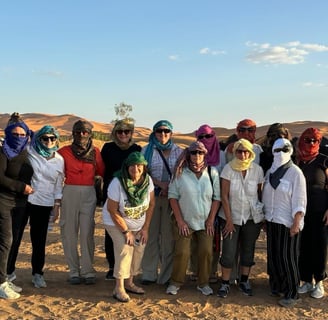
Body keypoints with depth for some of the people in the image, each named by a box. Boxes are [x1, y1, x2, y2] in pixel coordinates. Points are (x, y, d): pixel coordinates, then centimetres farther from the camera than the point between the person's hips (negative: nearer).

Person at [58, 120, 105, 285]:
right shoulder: (64, 151, 2)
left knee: (87, 233, -1)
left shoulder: (95, 152, 6)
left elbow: (102, 172, 11)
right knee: (69, 233, 1)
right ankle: (74, 271, 11)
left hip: (89, 194, 0)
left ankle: (88, 271, 7)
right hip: (69, 192, 0)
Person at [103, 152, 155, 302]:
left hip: (138, 223, 5)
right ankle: (119, 288, -8)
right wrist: (126, 231, -16)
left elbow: (151, 204, -5)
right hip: (116, 222, -5)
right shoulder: (117, 183, -27)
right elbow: (112, 210, -21)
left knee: (138, 250, 1)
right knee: (125, 249, -17)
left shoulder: (147, 180, -15)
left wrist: (145, 228, -6)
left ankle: (129, 283, 20)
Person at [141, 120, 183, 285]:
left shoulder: (178, 151, 8)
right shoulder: (147, 150, 6)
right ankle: (149, 274, 11)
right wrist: (160, 184, -12)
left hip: (172, 197, 1)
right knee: (151, 233, 2)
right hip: (151, 196, 0)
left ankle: (167, 274, 11)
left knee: (169, 235, 1)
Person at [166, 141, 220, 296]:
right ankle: (175, 282, 18)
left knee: (206, 252, 0)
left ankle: (203, 283, 19)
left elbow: (217, 197, 1)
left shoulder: (212, 172, -2)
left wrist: (211, 220, -3)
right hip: (184, 222, -1)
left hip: (205, 223, 2)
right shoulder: (180, 172, -6)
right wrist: (179, 220, -9)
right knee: (181, 252, -1)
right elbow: (172, 196, -5)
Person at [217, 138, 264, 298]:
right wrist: (229, 220, -11)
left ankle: (244, 281, 29)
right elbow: (224, 196, -10)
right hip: (232, 217, -2)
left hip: (252, 218, 2)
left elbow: (260, 194, 2)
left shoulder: (257, 169, -6)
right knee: (229, 251, -1)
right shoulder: (228, 168, -11)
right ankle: (225, 283, 15)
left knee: (248, 250, 12)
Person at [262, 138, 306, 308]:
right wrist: (265, 217, 10)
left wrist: (296, 223, -16)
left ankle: (291, 294, 12)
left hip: (288, 223, -6)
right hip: (271, 221, 6)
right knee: (273, 255, 11)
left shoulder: (295, 173, -10)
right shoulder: (270, 172, 8)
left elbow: (299, 201, -12)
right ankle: (276, 285, 28)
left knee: (287, 258, -1)